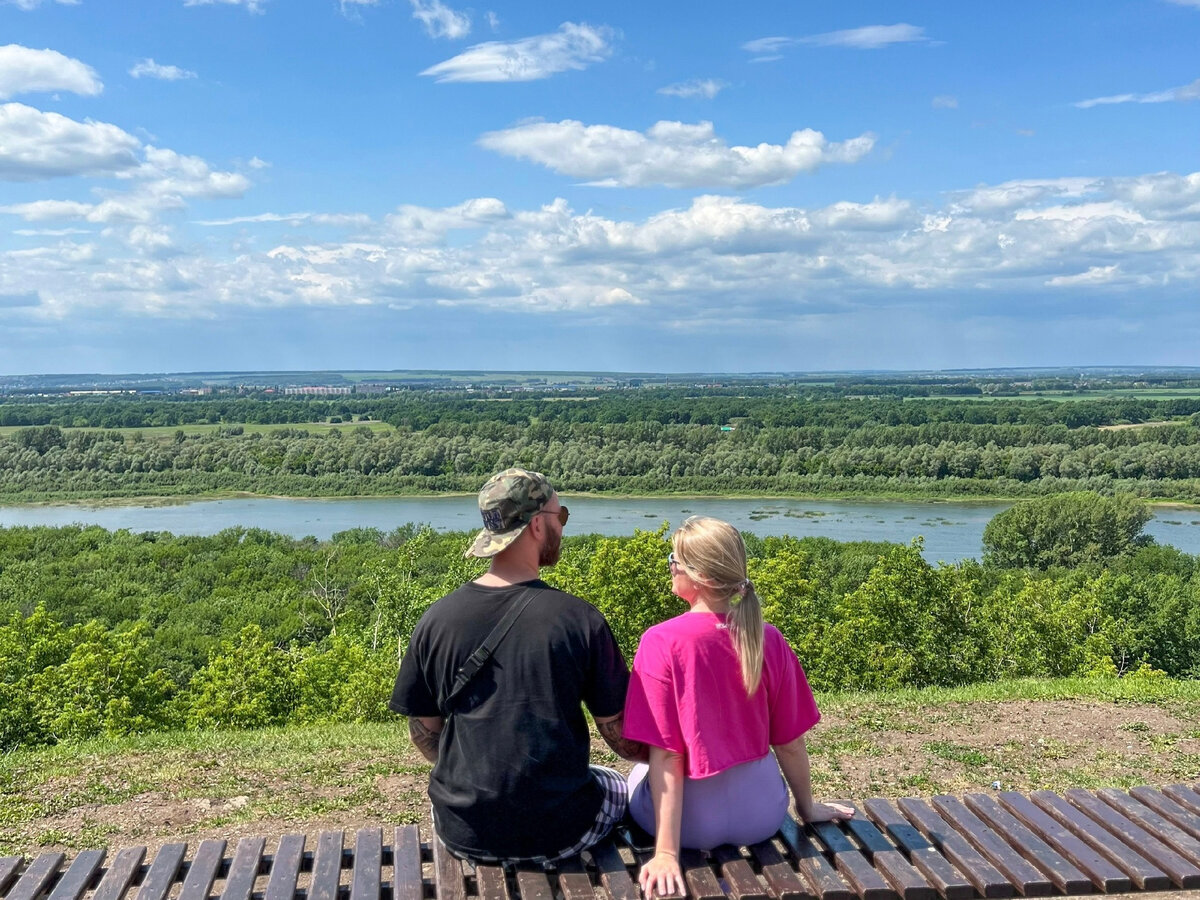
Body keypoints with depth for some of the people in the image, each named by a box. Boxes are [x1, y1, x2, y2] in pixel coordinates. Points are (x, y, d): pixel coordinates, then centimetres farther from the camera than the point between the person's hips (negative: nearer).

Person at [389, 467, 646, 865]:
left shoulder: (436, 619, -7)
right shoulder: (579, 619, -14)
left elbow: (424, 734, 4)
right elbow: (622, 738, -6)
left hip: (463, 835, 3)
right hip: (558, 835, -2)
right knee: (619, 787, 29)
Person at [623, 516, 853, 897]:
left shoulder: (661, 642, -20)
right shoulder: (768, 639, -9)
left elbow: (665, 754, -21)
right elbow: (790, 742, 0)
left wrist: (667, 852, -20)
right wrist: (807, 808, 17)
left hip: (691, 817, -3)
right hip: (762, 814, 3)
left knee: (639, 776, 31)